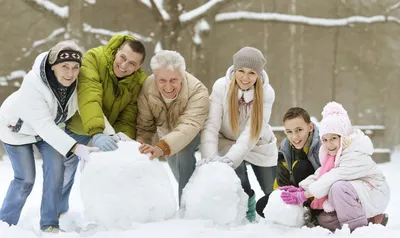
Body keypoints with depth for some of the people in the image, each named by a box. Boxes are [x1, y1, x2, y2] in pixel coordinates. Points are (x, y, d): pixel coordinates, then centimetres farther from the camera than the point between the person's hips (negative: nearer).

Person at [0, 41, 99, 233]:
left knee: (56, 166, -13)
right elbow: (44, 125, -43)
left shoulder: (79, 82, -26)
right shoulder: (33, 84, -41)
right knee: (25, 179, -4)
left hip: (49, 127, 4)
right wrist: (77, 148, -52)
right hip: (17, 127, -4)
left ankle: (49, 224, -1)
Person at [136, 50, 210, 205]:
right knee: (182, 177, 12)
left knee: (183, 151, -32)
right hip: (167, 132, 4)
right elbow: (145, 126, -25)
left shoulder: (198, 91, -42)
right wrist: (142, 145, -47)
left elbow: (189, 126, -54)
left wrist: (162, 147, -69)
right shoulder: (147, 89, -32)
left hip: (194, 133, -4)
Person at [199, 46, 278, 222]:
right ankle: (247, 205, 9)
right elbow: (211, 125, -27)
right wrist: (209, 156, -42)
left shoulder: (266, 93, -23)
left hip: (259, 146, 1)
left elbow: (252, 132, -30)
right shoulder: (221, 87, -24)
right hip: (228, 143, -1)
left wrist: (231, 158, -42)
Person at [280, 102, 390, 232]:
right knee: (325, 220, -1)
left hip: (375, 195, -9)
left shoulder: (356, 156, -27)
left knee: (338, 187, -34)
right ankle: (370, 218, 10)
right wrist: (300, 189, -16)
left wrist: (303, 196, -30)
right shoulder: (335, 154, 3)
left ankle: (358, 227, -17)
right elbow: (320, 174, 0)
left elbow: (332, 178, -32)